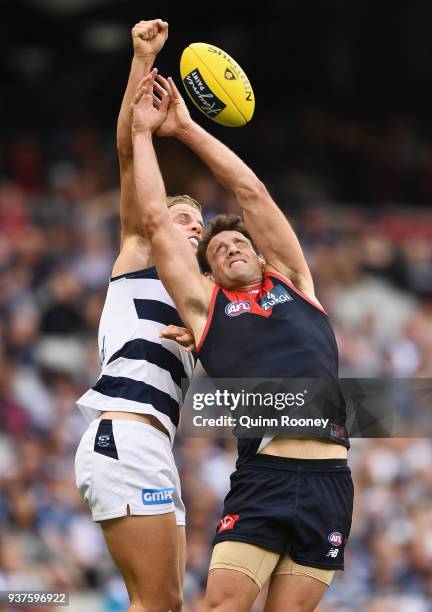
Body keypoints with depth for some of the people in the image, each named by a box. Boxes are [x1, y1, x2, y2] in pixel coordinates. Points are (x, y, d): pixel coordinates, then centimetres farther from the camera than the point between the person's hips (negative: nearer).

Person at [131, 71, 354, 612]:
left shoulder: (291, 281, 20)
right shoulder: (205, 303, 15)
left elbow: (252, 193, 19)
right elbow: (156, 220, 15)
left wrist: (186, 128, 23)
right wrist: (143, 131, 21)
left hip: (328, 479, 2)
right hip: (262, 477, -2)